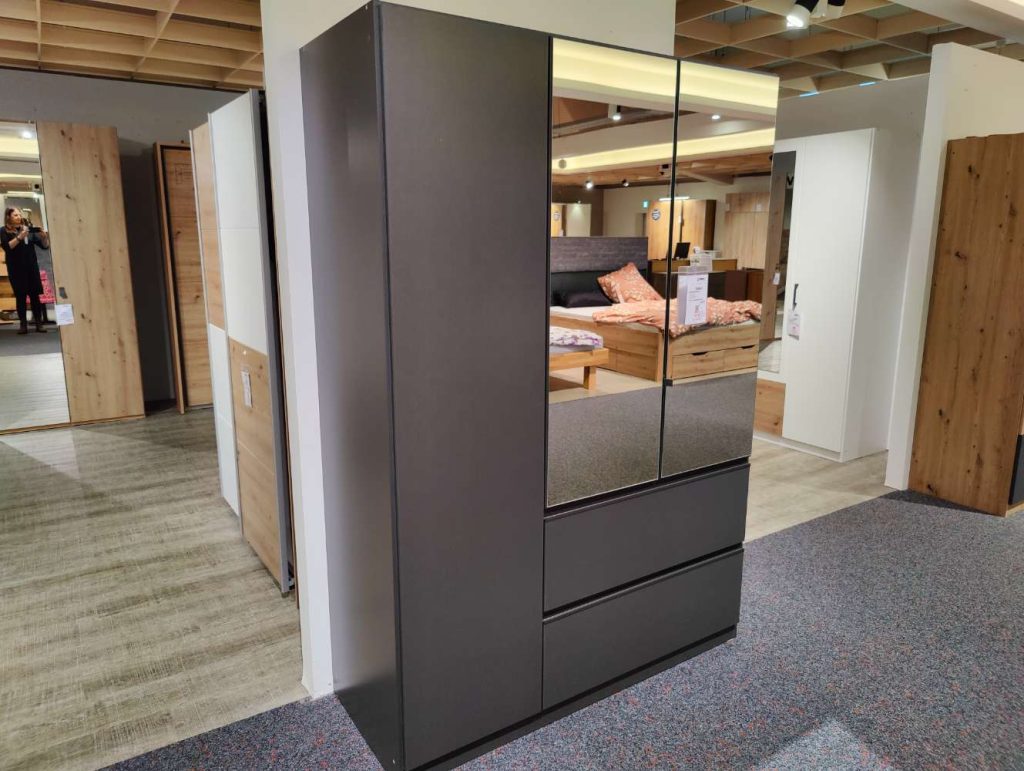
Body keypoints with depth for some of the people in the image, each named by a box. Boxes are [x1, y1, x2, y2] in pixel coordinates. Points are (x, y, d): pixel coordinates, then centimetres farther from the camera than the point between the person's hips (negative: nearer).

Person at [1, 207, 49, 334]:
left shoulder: (28, 229, 9)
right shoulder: (5, 231, 2)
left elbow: (45, 246, 6)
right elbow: (7, 247, -13)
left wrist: (44, 236, -13)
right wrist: (19, 237, -24)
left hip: (31, 267, 2)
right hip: (16, 269, -2)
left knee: (35, 295, 1)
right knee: (20, 296, -1)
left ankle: (39, 324, 4)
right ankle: (23, 325, 1)